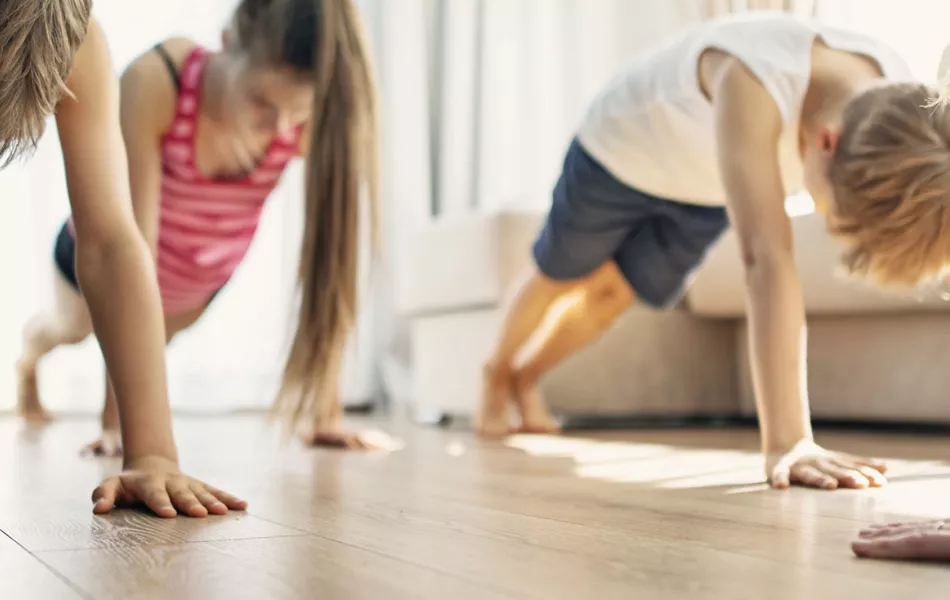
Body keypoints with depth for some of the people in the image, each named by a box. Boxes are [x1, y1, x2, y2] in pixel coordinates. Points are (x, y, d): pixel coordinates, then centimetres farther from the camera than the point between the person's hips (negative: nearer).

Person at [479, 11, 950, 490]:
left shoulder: (904, 112, -32)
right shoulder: (755, 84, -50)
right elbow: (767, 258, -58)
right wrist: (785, 444, -61)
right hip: (622, 154, -4)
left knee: (614, 294, 20)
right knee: (561, 279, 19)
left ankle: (526, 379, 50)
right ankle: (498, 371, 51)